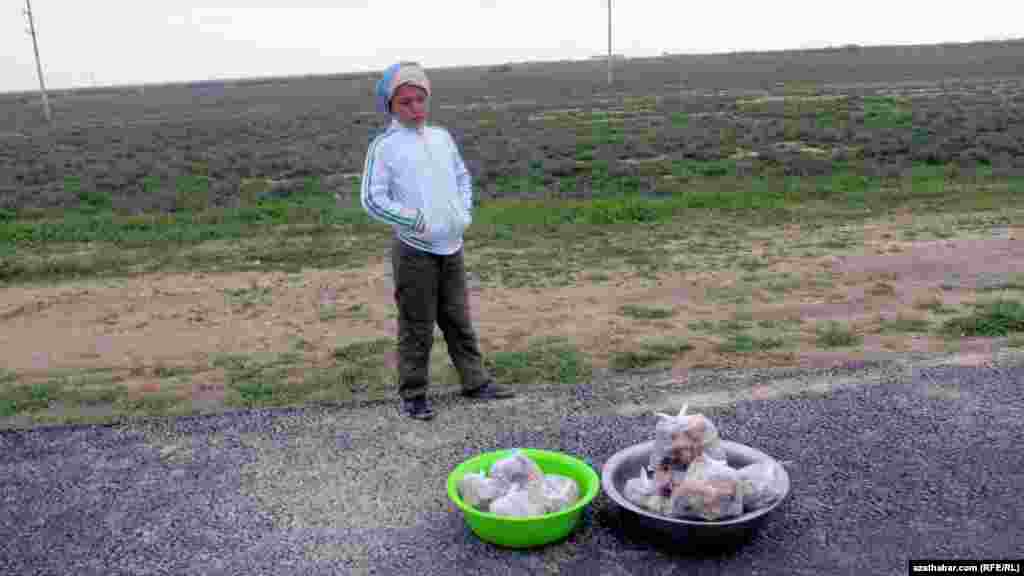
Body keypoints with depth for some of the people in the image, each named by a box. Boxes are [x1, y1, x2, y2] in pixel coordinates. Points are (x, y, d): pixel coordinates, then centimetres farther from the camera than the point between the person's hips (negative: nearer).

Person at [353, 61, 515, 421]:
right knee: (417, 327, 2)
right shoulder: (385, 146, -8)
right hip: (415, 250, -5)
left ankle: (475, 381, 26)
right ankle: (413, 394, 15)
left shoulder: (441, 137, 9)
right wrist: (417, 221, -15)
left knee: (459, 320, 15)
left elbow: (462, 177, 20)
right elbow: (372, 199, -11)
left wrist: (464, 212, 4)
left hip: (451, 246, 5)